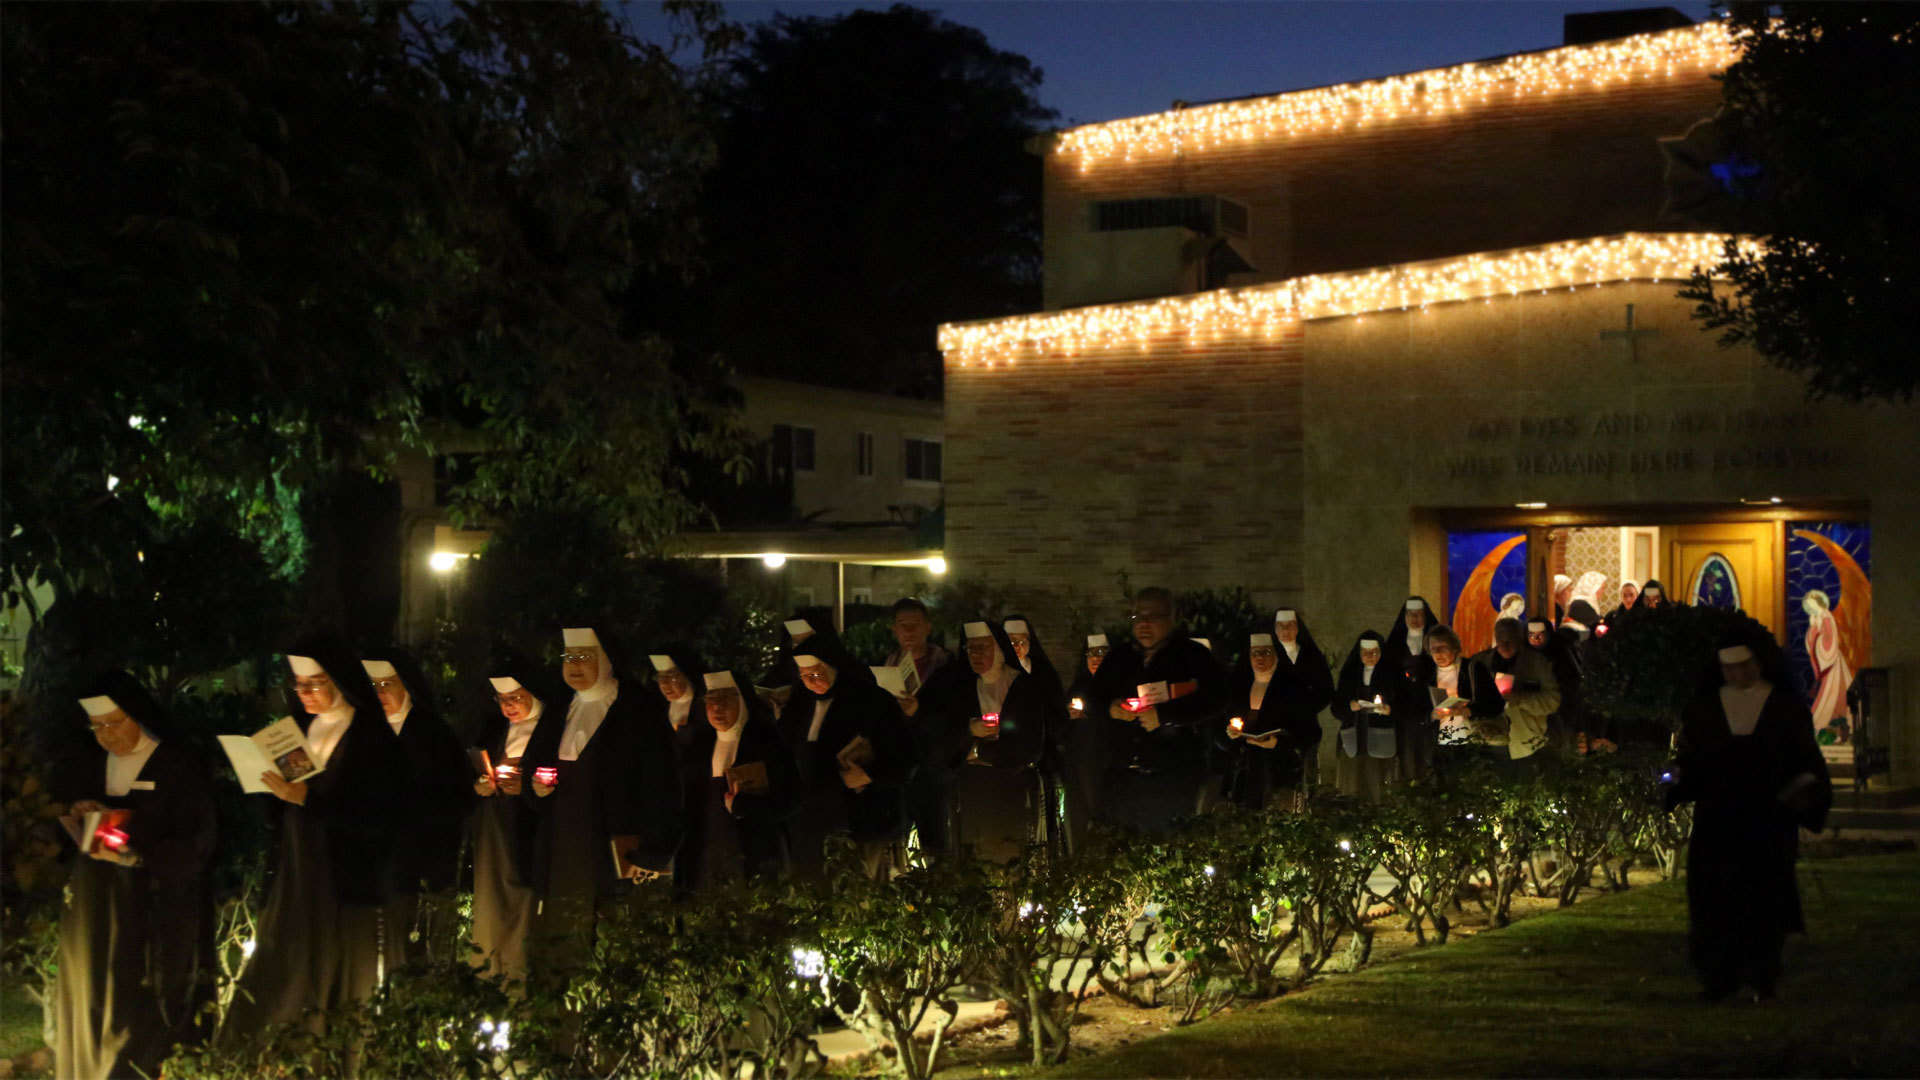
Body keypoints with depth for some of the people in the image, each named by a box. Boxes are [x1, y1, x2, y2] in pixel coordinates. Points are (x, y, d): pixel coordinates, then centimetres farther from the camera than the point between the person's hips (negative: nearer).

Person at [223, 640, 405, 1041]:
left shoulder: (373, 738, -7)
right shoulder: (300, 730, 12)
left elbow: (379, 816, -16)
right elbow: (282, 812, 16)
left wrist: (308, 797, -20)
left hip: (348, 887, -5)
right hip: (297, 881, 5)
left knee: (339, 992, -2)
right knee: (276, 990, 2)